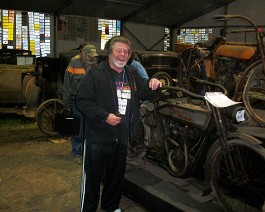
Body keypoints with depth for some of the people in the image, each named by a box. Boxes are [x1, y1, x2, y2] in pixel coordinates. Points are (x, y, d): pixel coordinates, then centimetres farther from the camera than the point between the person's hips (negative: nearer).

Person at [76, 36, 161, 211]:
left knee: (117, 175, 20)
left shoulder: (133, 75, 10)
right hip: (98, 136, -6)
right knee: (92, 176, 4)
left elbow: (146, 94, 16)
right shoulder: (96, 74, -9)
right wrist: (105, 116, -22)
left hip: (121, 137, 6)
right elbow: (83, 101, -13)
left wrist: (153, 86, -7)